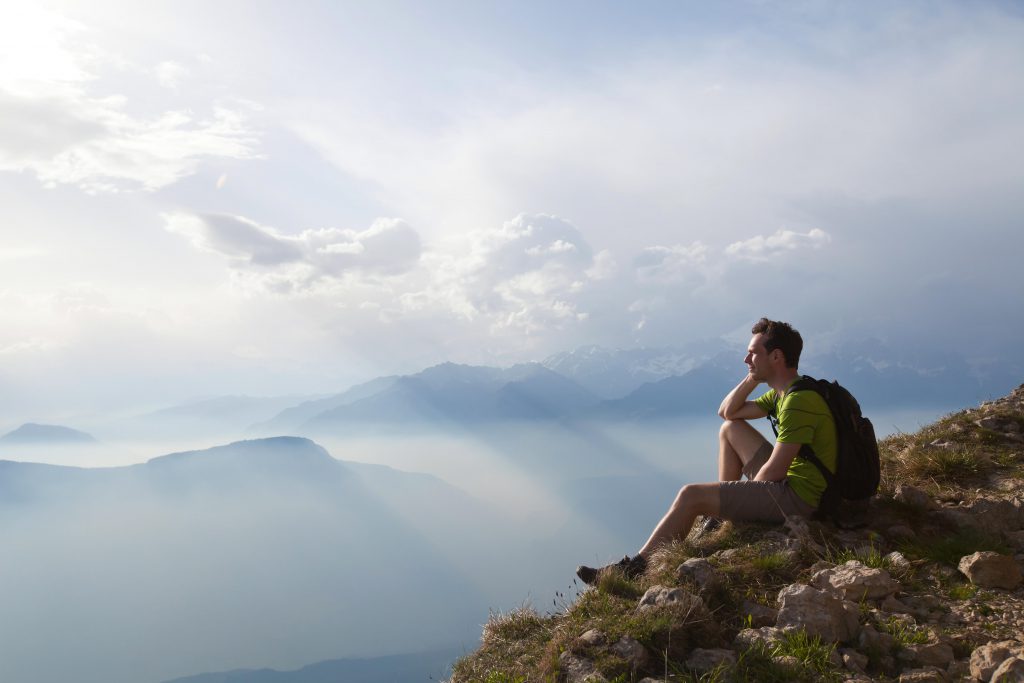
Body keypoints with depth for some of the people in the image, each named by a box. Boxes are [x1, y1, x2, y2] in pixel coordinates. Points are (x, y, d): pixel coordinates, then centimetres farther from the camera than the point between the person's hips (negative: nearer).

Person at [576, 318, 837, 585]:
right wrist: (752, 378, 2)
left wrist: (744, 499, -4)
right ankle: (722, 512, 16)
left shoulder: (798, 401, -22)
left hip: (798, 498, -10)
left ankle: (635, 568, -5)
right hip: (788, 480, 10)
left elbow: (774, 471, -22)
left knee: (691, 495, -15)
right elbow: (726, 412, 16)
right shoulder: (783, 392, 10)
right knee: (730, 429, 17)